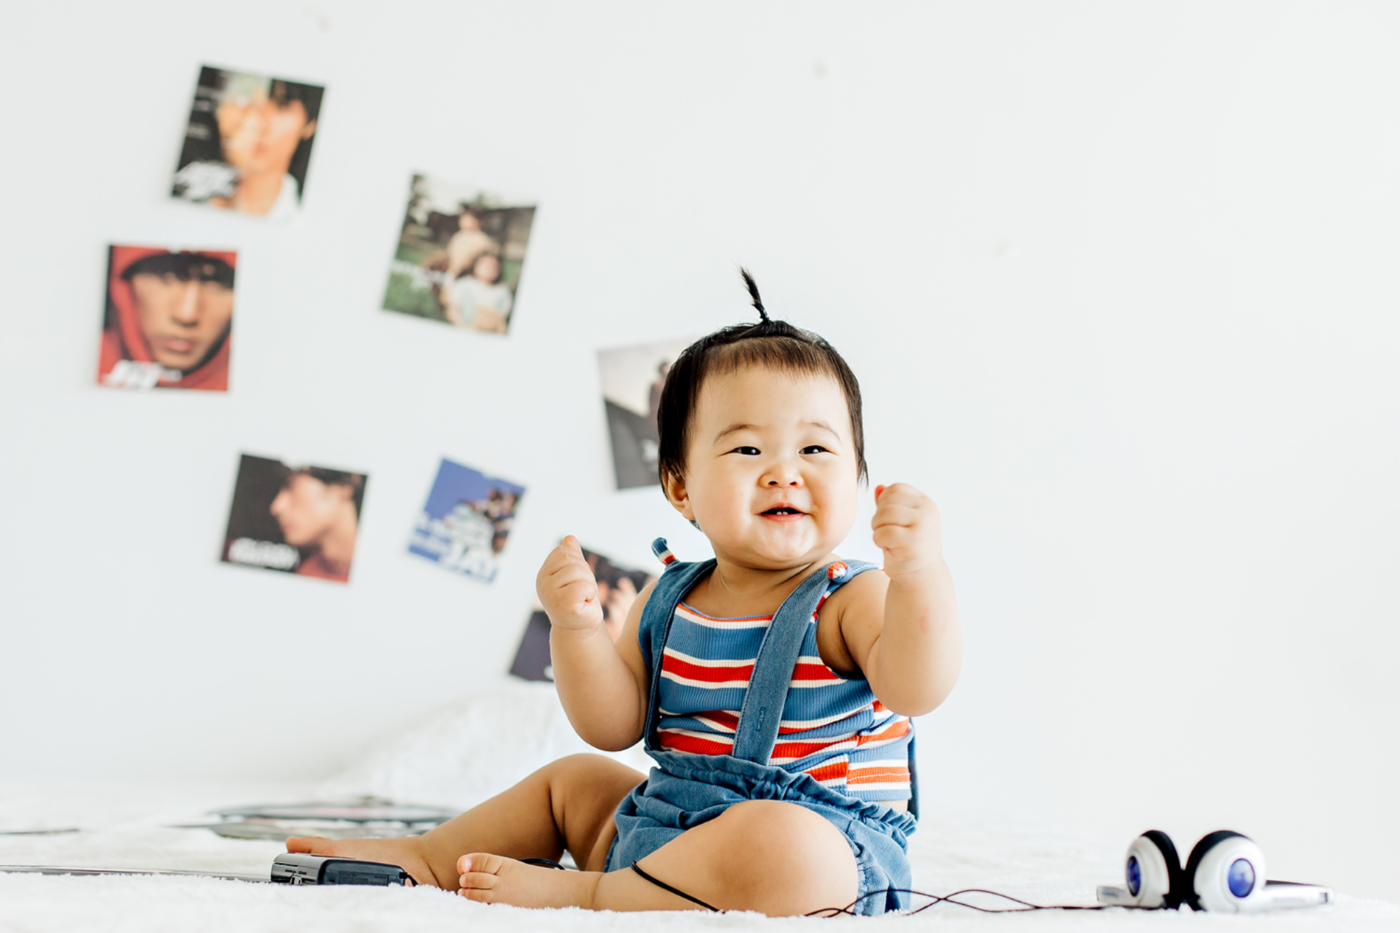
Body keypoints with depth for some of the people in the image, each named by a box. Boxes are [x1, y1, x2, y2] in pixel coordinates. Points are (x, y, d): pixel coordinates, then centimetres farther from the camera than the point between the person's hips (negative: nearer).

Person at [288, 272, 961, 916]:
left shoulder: (853, 599, -11)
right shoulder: (671, 599, 7)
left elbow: (917, 689, -30)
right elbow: (613, 726, 4)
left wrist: (919, 573, -46)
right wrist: (577, 629, -13)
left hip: (823, 854, -7)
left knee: (777, 843, -40)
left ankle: (585, 895, -22)